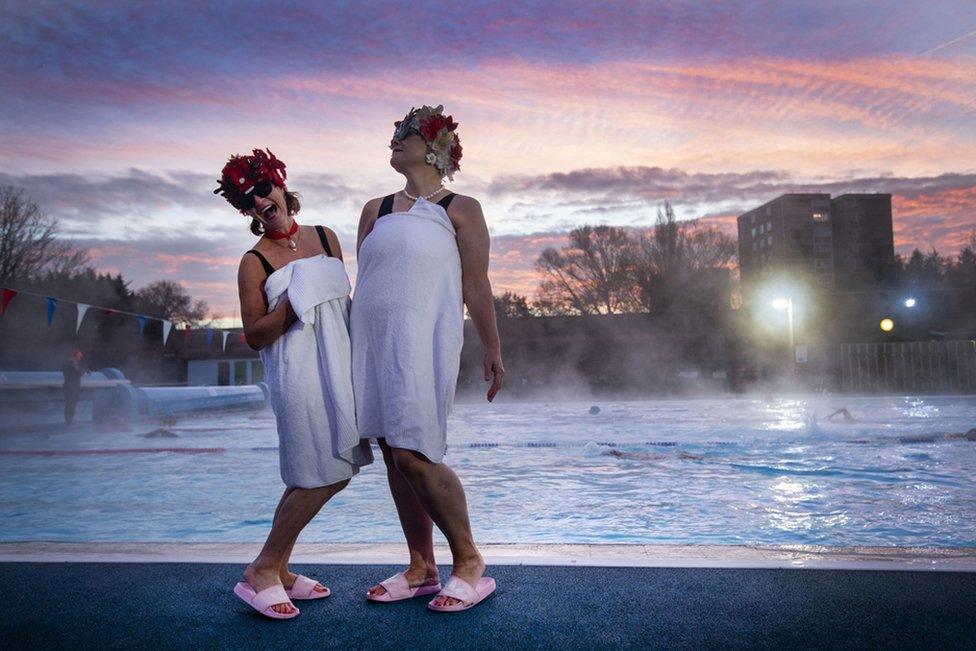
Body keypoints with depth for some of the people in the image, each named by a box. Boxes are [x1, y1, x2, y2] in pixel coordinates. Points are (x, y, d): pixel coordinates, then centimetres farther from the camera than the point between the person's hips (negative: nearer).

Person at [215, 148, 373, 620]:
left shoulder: (326, 238, 11)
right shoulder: (255, 262, -2)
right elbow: (254, 336, -5)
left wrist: (358, 358, 16)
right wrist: (296, 301, -18)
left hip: (338, 365, 6)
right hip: (296, 372, -6)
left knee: (334, 473, 9)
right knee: (321, 477, -8)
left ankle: (278, 570, 23)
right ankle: (262, 571, 10)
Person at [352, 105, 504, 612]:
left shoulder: (460, 209, 3)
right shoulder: (376, 210, 19)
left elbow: (476, 286, 0)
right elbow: (362, 281, 19)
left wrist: (493, 352, -2)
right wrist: (347, 348, 17)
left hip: (422, 342, -6)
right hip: (373, 343, 6)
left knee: (413, 454, -15)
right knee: (394, 456, 6)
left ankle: (470, 564, 2)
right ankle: (421, 569, 18)